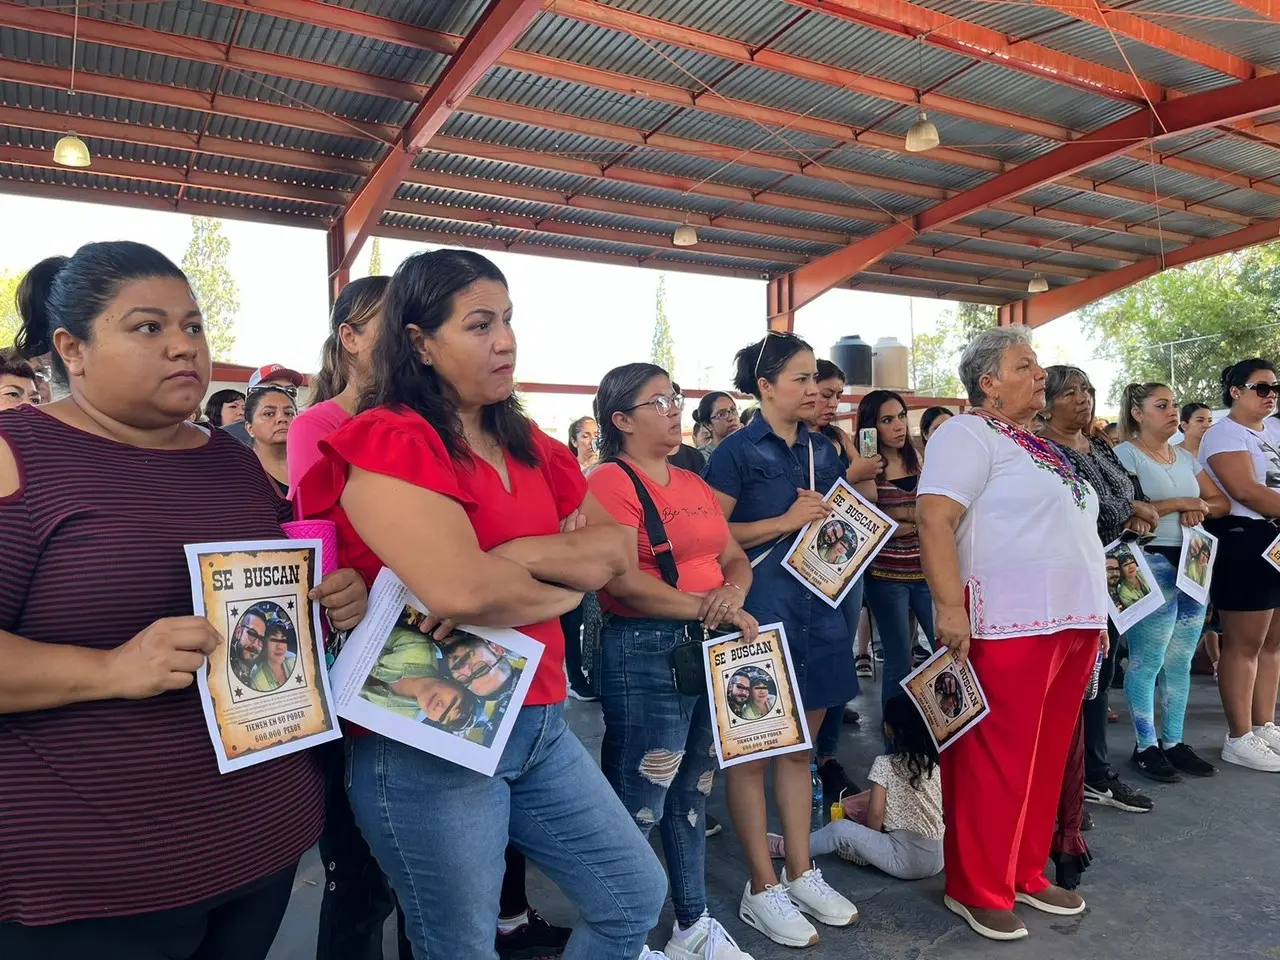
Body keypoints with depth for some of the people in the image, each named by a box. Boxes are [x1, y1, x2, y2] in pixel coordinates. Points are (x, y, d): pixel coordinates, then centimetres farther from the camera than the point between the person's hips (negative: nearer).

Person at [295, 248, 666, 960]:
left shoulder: (528, 444, 9)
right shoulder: (389, 444, -15)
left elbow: (613, 551, 0)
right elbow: (462, 591, -28)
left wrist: (516, 555, -17)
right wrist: (562, 590, -10)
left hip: (538, 722, 7)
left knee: (637, 897, 15)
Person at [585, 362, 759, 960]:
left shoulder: (693, 483, 14)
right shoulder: (610, 483, -11)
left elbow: (734, 557, 12)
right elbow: (622, 580, -22)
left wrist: (733, 593, -10)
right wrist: (707, 608, -19)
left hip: (710, 649, 8)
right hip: (646, 652, -8)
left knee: (691, 793, 19)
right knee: (638, 806, 0)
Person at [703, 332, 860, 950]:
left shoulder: (821, 451, 12)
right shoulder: (738, 451, -8)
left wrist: (829, 519, 2)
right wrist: (787, 522, -15)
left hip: (817, 604, 7)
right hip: (759, 607, -7)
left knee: (800, 744, 15)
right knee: (753, 748, 4)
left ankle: (801, 873, 28)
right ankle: (761, 889, 16)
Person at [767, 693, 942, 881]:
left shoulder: (885, 764, -11)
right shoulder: (933, 764, 5)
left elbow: (875, 814, -12)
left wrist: (872, 841, 7)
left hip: (907, 861, -7)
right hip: (936, 860, 7)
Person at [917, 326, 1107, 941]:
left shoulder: (1041, 446, 20)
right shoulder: (968, 434, -8)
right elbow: (934, 518, -19)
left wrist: (1093, 615, 21)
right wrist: (950, 608, -26)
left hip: (1070, 623, 9)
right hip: (1008, 628, -9)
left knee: (1046, 759, 14)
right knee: (995, 764, -2)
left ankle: (1025, 873, 29)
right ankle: (976, 890, 13)